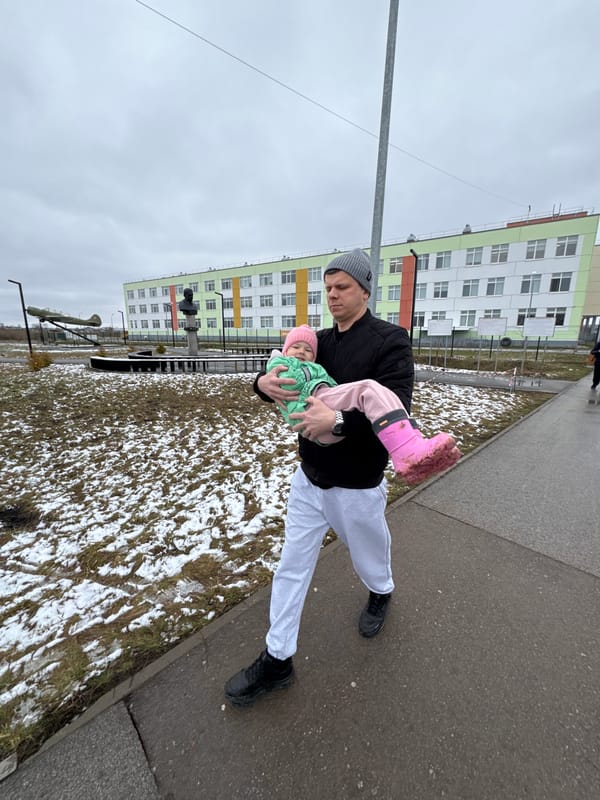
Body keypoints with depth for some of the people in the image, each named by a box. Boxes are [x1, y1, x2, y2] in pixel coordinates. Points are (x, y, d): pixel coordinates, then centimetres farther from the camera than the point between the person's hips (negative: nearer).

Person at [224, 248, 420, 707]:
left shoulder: (389, 341, -14)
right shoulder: (318, 341, 3)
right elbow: (279, 378, 5)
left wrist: (337, 420, -37)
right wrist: (264, 382, -19)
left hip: (357, 485, -4)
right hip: (309, 478, 5)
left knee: (368, 556, 24)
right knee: (292, 565, 13)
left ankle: (381, 594, 60)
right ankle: (277, 660, 34)